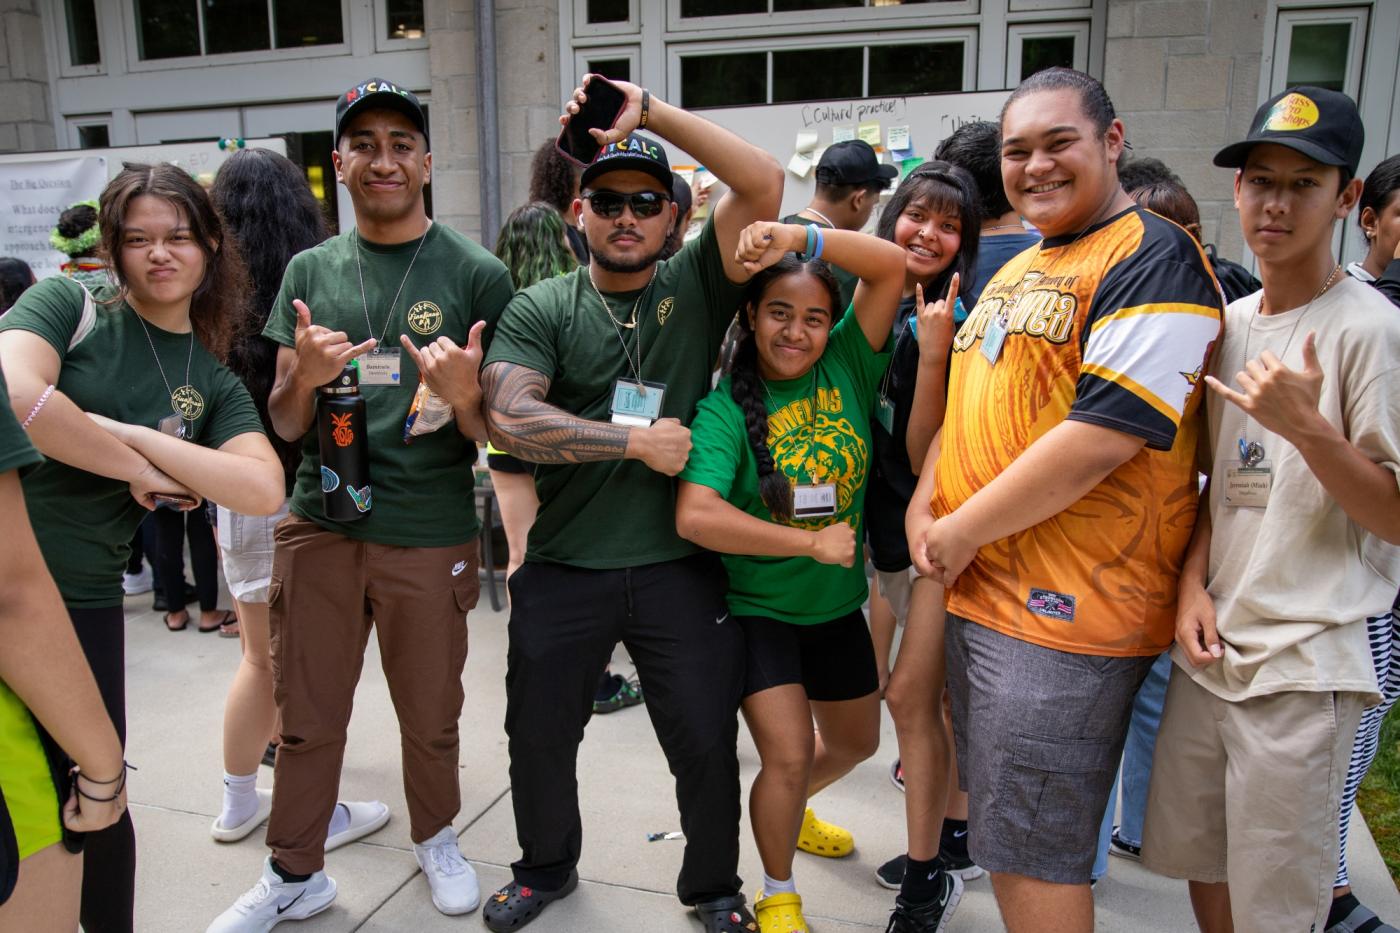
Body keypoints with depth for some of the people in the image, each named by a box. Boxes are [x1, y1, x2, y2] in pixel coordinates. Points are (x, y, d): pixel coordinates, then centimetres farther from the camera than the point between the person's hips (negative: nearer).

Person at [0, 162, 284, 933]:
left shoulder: (216, 385, 5)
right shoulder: (71, 305, -3)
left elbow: (262, 492, -10)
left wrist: (119, 430, -15)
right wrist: (140, 467, -13)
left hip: (81, 600, 2)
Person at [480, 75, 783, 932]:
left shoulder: (696, 287, 0)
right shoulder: (542, 309, 0)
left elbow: (765, 183, -13)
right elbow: (510, 417, -15)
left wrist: (651, 110, -17)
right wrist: (638, 442, -15)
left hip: (681, 567, -1)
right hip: (564, 569, 1)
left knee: (707, 742, 9)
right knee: (539, 737, 18)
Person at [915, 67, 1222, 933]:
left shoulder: (1153, 258, -12)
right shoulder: (1016, 271, 17)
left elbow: (1105, 434, -22)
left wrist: (963, 530, -16)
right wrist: (923, 509, 3)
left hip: (1065, 606, -9)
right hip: (976, 590, 9)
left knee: (1032, 847, 2)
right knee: (1000, 828, 20)